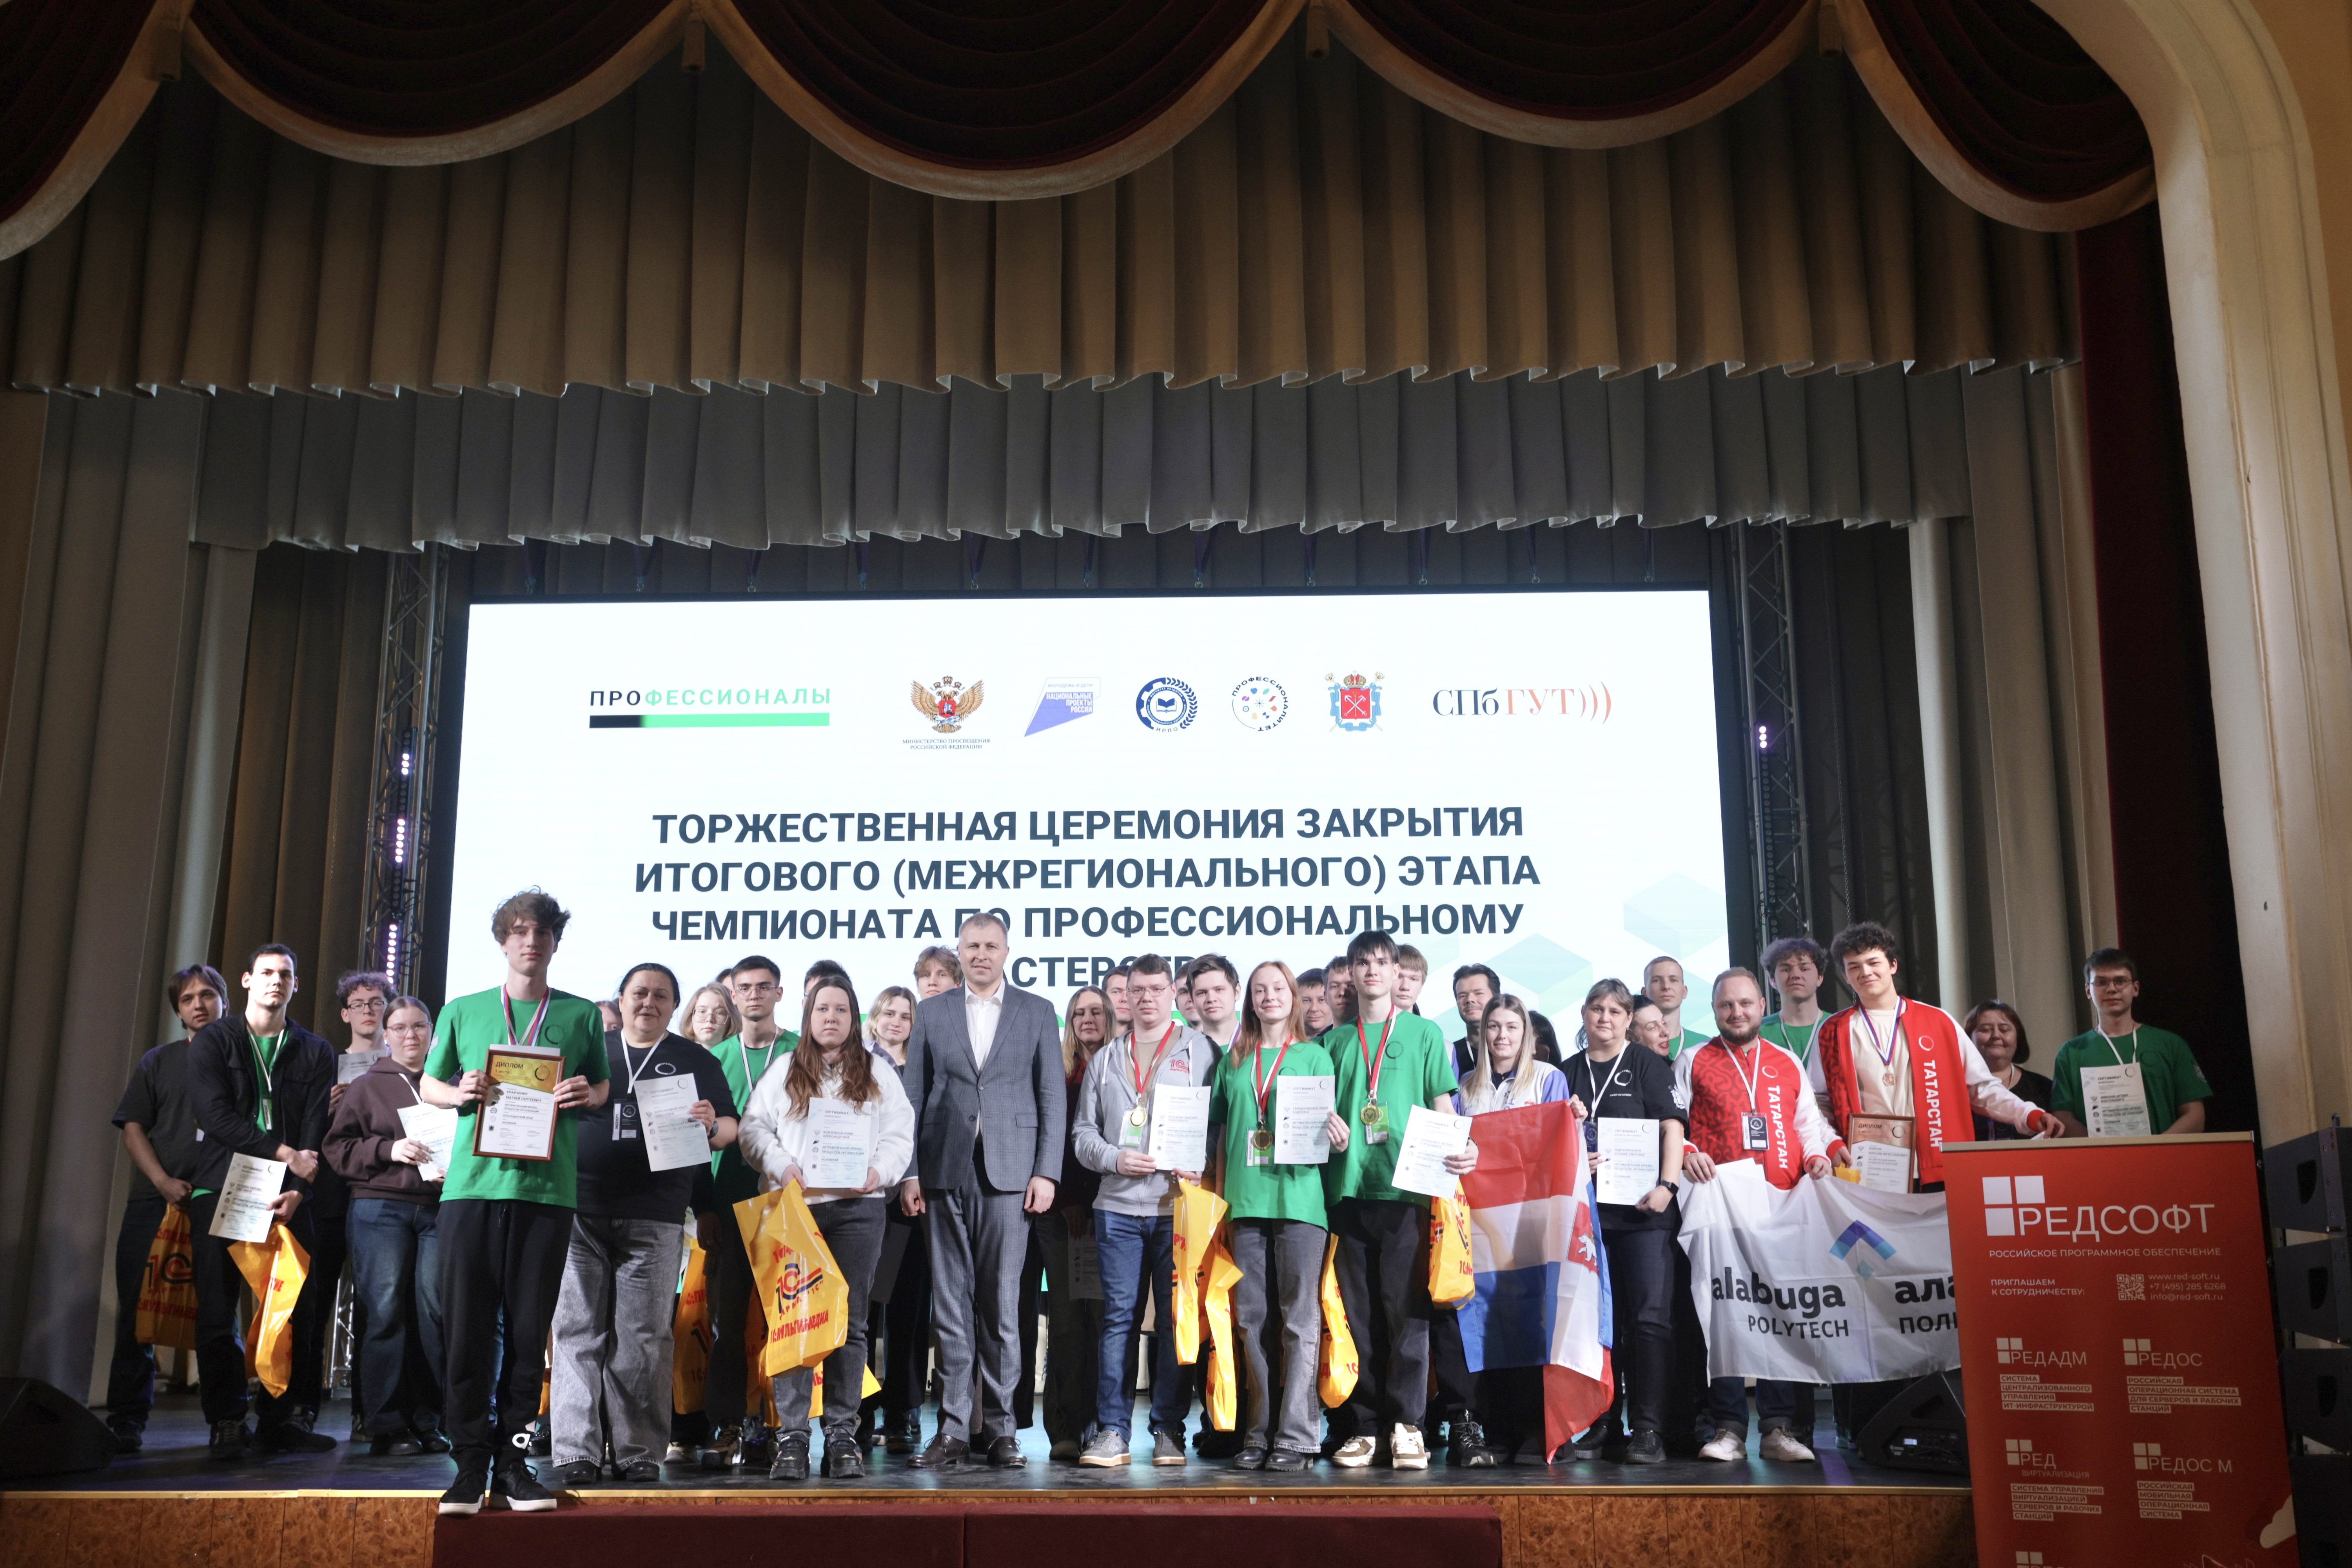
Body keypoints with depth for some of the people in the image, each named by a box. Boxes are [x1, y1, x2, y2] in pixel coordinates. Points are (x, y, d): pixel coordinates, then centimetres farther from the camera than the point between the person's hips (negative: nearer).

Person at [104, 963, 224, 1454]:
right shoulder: (158, 1063, 14)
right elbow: (133, 1129, 8)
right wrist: (163, 1181, -8)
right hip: (154, 1202, 1)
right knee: (137, 1311, -1)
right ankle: (126, 1421, 6)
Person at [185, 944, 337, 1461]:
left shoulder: (315, 1052, 14)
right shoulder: (212, 1041, 9)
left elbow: (316, 1132, 4)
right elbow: (216, 1115, -4)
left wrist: (297, 1190, -12)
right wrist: (283, 1153, -11)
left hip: (287, 1197, 1)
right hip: (220, 1191, -1)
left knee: (291, 1311, -3)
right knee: (217, 1311, -4)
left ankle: (283, 1418, 3)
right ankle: (227, 1423, 4)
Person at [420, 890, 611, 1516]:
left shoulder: (581, 1015, 11)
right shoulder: (463, 1011, 12)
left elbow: (603, 1088, 18)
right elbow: (427, 1085, 17)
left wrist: (588, 1095, -6)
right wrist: (459, 1095, -5)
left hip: (547, 1188, 0)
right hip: (472, 1184, 0)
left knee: (529, 1329, 2)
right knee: (467, 1326, 0)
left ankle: (514, 1458, 12)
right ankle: (470, 1462, 9)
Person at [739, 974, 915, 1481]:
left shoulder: (877, 1074, 14)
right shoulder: (784, 1072, 14)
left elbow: (900, 1135, 9)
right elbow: (754, 1128, 7)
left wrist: (879, 1172, -9)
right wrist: (783, 1167, -10)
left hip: (857, 1207, 0)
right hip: (795, 1208, 0)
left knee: (849, 1321, 0)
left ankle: (842, 1434, 5)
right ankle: (791, 1437, 0)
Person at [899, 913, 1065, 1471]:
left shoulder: (1036, 1012, 9)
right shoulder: (931, 1012, 11)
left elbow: (1052, 1097, 5)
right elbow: (913, 1096, 8)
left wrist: (1046, 1172, -3)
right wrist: (909, 1172, 1)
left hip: (1010, 1173, -1)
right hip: (946, 1173, 1)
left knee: (1002, 1304, 1)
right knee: (951, 1304, 2)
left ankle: (1000, 1427, 10)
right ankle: (954, 1429, 7)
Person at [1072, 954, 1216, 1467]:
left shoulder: (1200, 1049, 7)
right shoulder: (1106, 1059, 17)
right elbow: (1082, 1130, 14)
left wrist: (1201, 1167, -13)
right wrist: (1115, 1159, -4)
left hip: (1179, 1205, -2)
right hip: (1118, 1206, 2)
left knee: (1176, 1318, 1)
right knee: (1118, 1317, 1)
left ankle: (1168, 1430, 10)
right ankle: (1112, 1431, 5)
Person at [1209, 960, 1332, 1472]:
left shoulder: (1315, 1055, 10)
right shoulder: (1233, 1061, 16)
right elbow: (1223, 1133, 16)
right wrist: (1220, 1199, 9)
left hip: (1299, 1198, -3)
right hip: (1246, 1200, 3)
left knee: (1300, 1320, -4)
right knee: (1252, 1322, 4)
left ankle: (1296, 1438, -1)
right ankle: (1258, 1434, 10)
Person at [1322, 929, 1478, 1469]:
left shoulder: (1424, 1033, 10)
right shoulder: (1335, 1040, 17)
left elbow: (1443, 1107, 7)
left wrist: (1462, 1147, -12)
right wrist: (1325, 1119, -4)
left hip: (1406, 1186, -2)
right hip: (1348, 1184, 2)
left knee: (1406, 1307, -5)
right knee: (1358, 1312, 3)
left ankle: (1407, 1425, 1)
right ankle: (1363, 1427, 9)